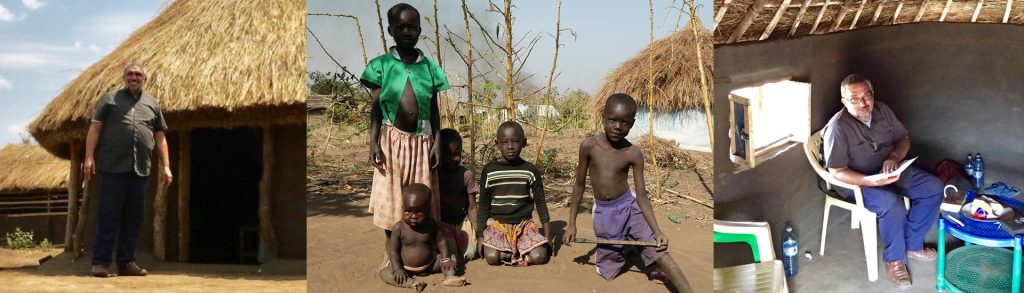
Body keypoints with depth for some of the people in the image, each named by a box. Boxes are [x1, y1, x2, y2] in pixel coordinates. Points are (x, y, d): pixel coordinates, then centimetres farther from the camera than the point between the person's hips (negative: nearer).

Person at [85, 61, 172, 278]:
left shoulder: (153, 104, 17)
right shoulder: (110, 98, 9)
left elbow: (160, 138, 16)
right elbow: (95, 128, 3)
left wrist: (165, 166, 9)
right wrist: (89, 158, -7)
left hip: (140, 170, 3)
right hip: (113, 167, -3)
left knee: (133, 217, 5)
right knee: (109, 214, -4)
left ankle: (126, 262, 12)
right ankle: (101, 262, 0)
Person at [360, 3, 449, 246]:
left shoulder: (429, 67, 5)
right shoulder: (381, 65, 1)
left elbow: (434, 110, 8)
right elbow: (375, 109, 1)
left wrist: (437, 143, 2)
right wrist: (373, 143, -8)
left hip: (422, 142, 2)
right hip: (393, 141, -1)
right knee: (390, 201, 4)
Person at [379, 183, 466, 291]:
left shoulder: (431, 224, -11)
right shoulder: (399, 228, -17)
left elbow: (441, 241, -3)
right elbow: (393, 250, -11)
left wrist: (445, 259, -16)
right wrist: (398, 269, -20)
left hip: (431, 264, 2)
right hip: (407, 267, -2)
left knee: (451, 257, -10)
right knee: (384, 272, -23)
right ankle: (410, 282, -38)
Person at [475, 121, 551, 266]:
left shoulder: (531, 170, -1)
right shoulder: (489, 171, -2)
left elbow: (540, 202, 6)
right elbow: (483, 205, 5)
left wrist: (547, 234, 2)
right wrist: (480, 235, 2)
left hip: (524, 223, 0)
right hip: (496, 223, 0)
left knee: (539, 257, -21)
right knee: (492, 258, -23)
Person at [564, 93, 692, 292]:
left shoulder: (633, 154, -13)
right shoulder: (589, 146, -13)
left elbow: (642, 196, -9)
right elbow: (580, 185, -2)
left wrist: (657, 231, -19)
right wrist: (572, 224, 0)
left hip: (628, 207, -1)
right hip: (603, 212, 1)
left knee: (660, 251, -17)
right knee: (608, 272, 10)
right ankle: (625, 247, 41)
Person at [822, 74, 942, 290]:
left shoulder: (882, 110, -4)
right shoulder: (838, 127, -24)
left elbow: (904, 138, 8)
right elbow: (837, 172, -23)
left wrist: (894, 157, -15)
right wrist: (871, 181, -35)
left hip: (891, 171, 7)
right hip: (858, 181, -7)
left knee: (933, 187, -6)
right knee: (893, 205, -32)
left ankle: (912, 244, 7)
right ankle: (894, 259, -8)